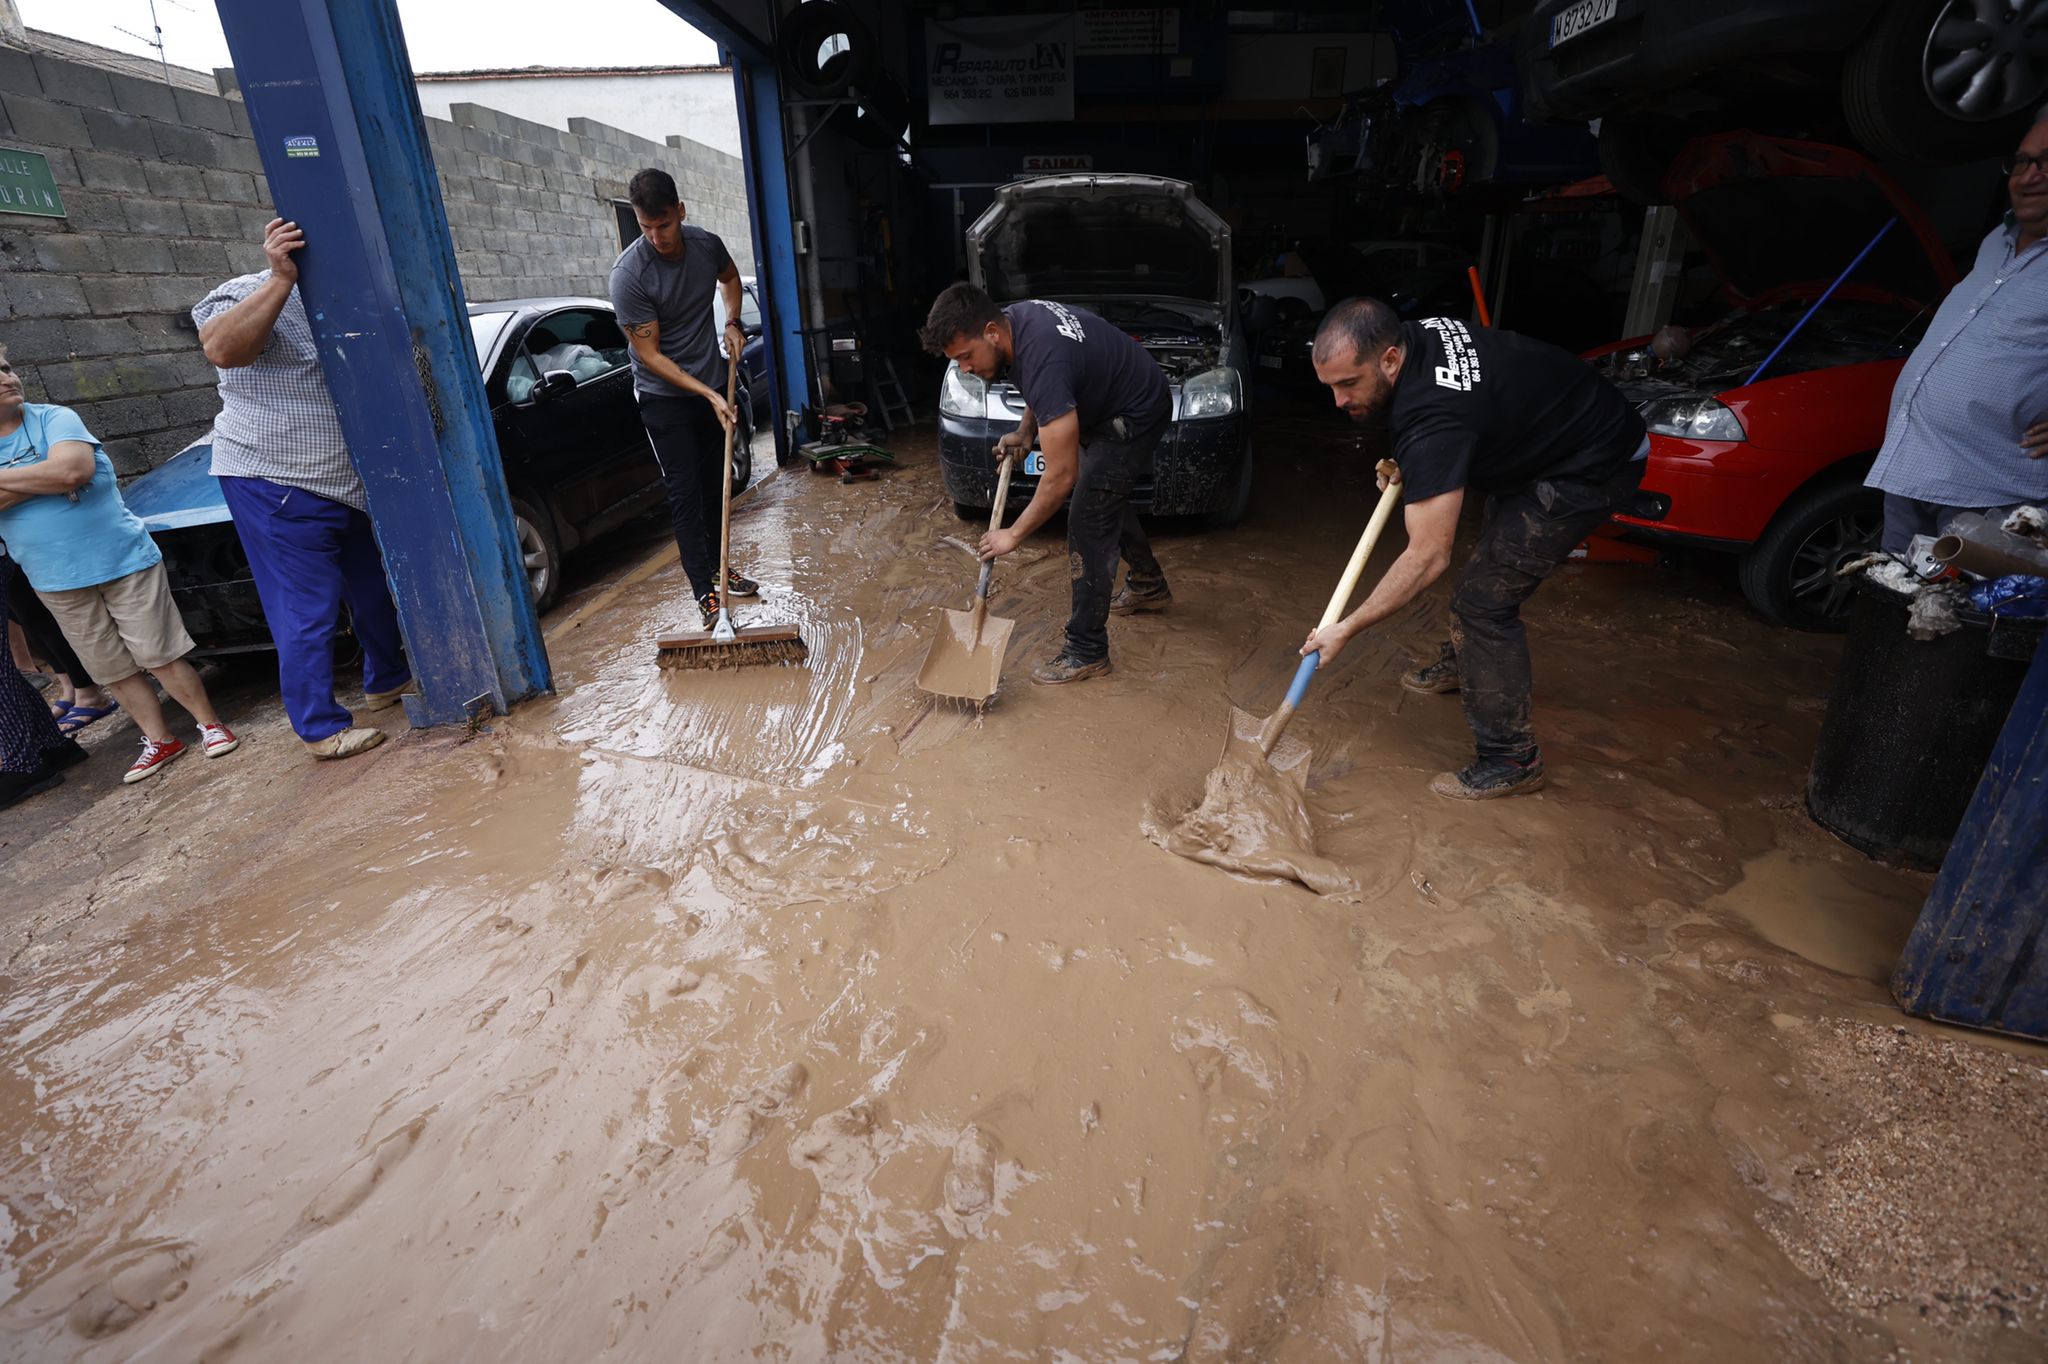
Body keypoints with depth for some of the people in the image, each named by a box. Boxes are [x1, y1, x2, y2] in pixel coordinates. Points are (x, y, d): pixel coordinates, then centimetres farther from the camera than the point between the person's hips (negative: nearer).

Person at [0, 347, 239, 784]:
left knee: (160, 656, -1)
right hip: (58, 582, 4)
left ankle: (211, 725, 12)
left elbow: (74, 469, -22)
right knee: (114, 671, 9)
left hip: (124, 559, -4)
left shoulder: (53, 418, -5)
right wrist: (47, 478, -16)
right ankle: (159, 740, 19)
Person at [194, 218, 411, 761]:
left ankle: (386, 680, 37)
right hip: (275, 488, -8)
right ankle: (321, 727, 4)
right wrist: (283, 278, -36)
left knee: (372, 592, 19)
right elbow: (222, 348, -33)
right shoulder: (248, 295, -12)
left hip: (346, 485, 8)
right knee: (307, 615, -5)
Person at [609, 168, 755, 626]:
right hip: (665, 396, -5)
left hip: (712, 386, 5)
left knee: (714, 484, 14)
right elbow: (650, 355, -20)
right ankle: (705, 591, -3)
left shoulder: (706, 244, -7)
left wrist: (732, 323, 1)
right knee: (685, 493, -6)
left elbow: (730, 277, 18)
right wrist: (709, 396, -24)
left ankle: (715, 565, 30)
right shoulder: (629, 274, -23)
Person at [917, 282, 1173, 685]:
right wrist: (1025, 432, 2)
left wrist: (1014, 534, -25)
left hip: (1136, 414, -10)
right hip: (1107, 403, 10)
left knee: (1088, 524, -12)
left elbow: (1061, 476, -35)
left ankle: (1086, 651, -4)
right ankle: (1149, 585, 47)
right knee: (1106, 498, 25)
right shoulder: (1012, 317, -11)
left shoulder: (1042, 360, -38)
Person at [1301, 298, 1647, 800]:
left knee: (1485, 597, -14)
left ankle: (1511, 759, -2)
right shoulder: (1415, 335, -10)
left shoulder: (1431, 420, -37)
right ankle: (1462, 663, 50)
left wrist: (1347, 629, -29)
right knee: (1490, 564, 25)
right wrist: (1406, 468, 0)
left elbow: (1427, 558, -35)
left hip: (1592, 467, -10)